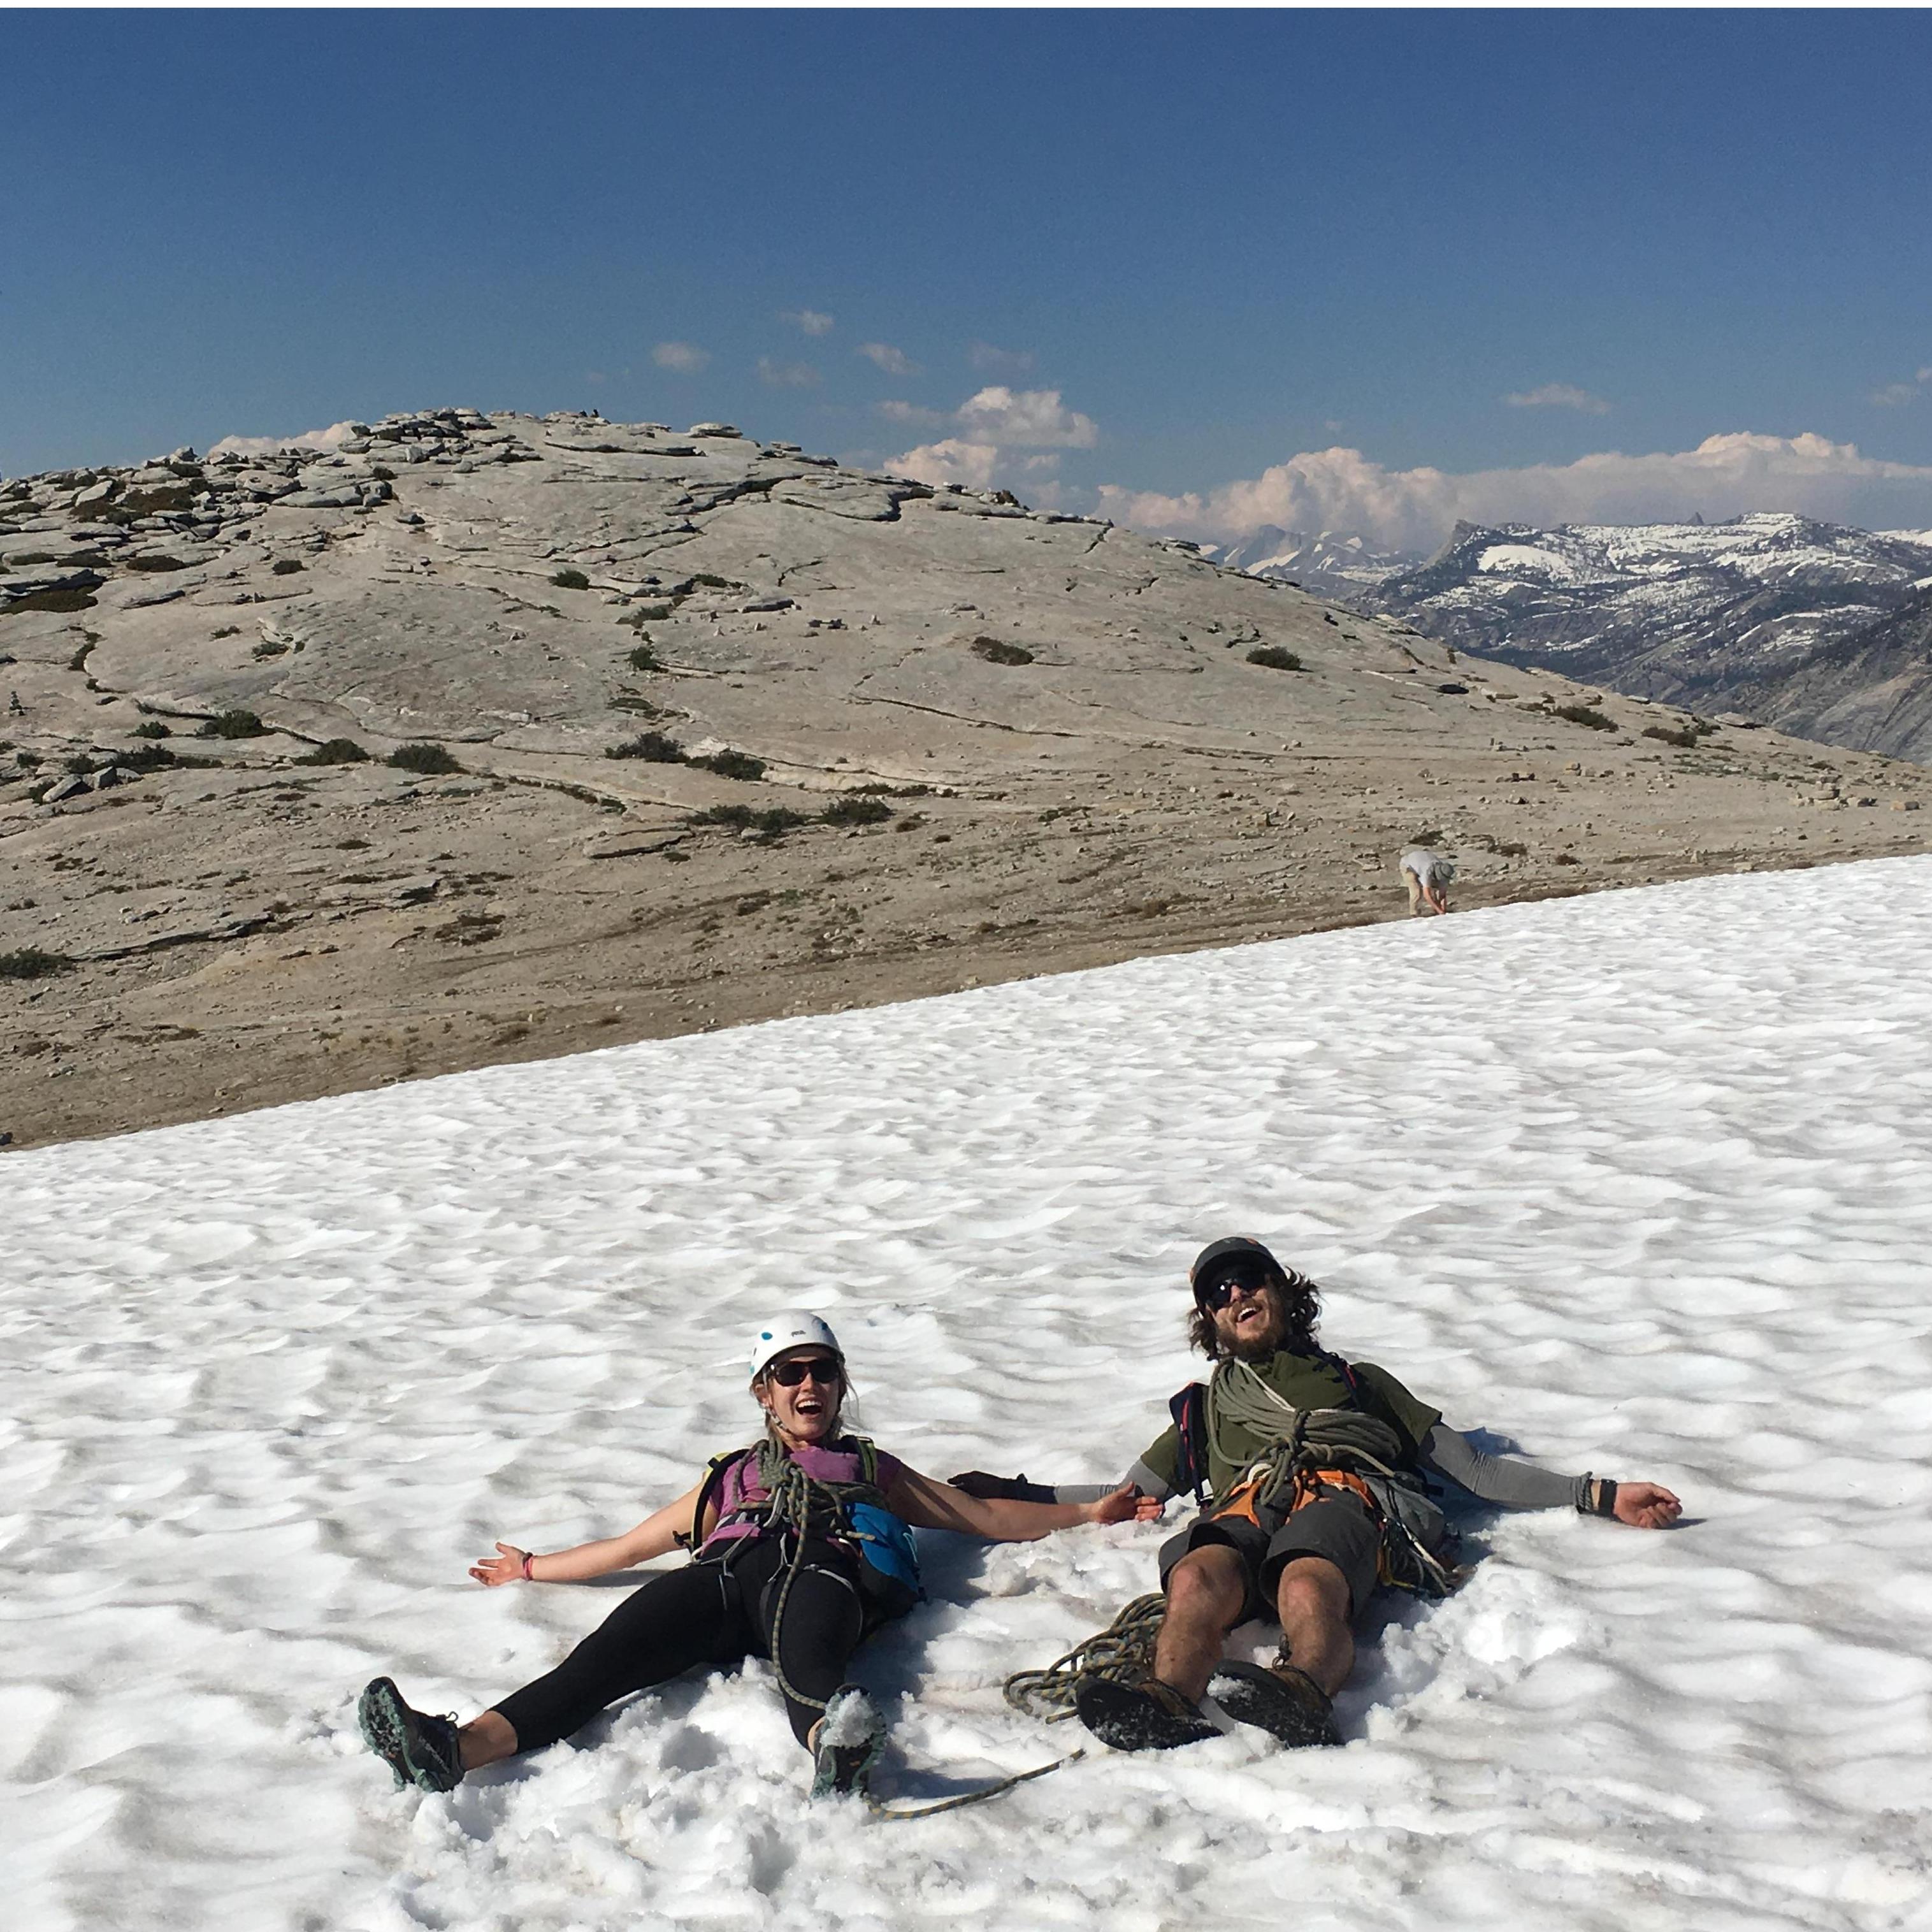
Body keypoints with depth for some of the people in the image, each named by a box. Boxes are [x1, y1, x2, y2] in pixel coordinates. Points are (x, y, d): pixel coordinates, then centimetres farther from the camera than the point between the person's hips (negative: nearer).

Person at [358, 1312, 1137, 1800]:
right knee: (612, 1653, -30)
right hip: (723, 1576, 2)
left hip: (823, 1568, -2)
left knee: (806, 1662, -41)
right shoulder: (730, 1478, 40)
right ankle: (461, 1747, -54)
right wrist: (533, 1569, 44)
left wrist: (1090, 1512, 28)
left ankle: (836, 1749, -75)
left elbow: (988, 1515, 34)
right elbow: (627, 1546, 43)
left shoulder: (874, 1469, 36)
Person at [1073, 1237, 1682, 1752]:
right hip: (1249, 1500, 1)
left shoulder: (1358, 1381, 39)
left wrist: (1601, 1495, 22)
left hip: (1348, 1493, -1)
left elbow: (1474, 1469, 31)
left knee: (1308, 1589, -41)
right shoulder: (1204, 1408, 43)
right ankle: (1165, 1707, -66)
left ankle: (1302, 1692, -70)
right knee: (1197, 1580, -39)